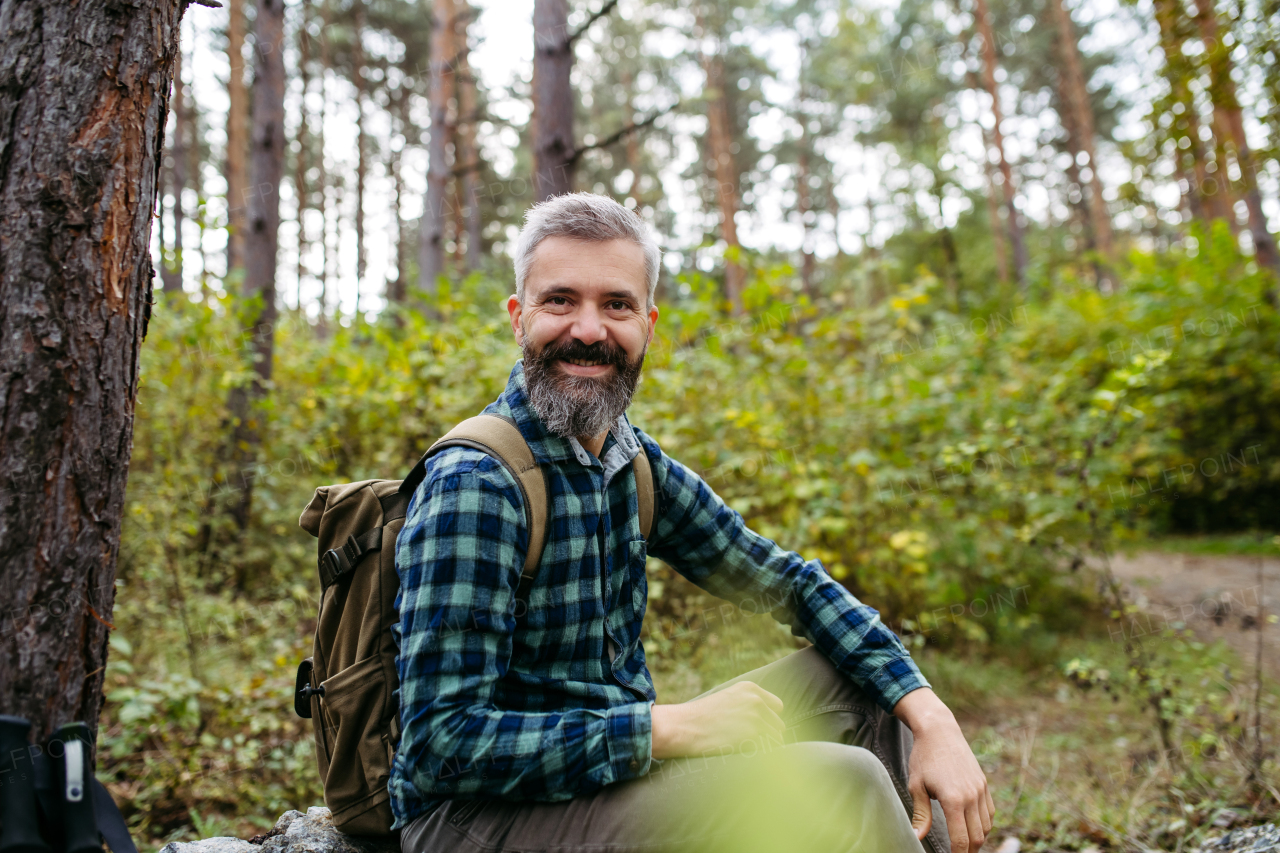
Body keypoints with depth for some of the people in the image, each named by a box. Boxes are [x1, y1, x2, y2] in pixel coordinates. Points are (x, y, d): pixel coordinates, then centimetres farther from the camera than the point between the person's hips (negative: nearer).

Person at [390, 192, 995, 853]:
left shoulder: (635, 464, 3)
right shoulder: (473, 486, -20)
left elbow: (788, 581, 8)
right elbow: (441, 745, -24)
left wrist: (930, 716, -4)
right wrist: (668, 727, -24)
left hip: (612, 768, 8)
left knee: (862, 685, 5)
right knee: (838, 783, -23)